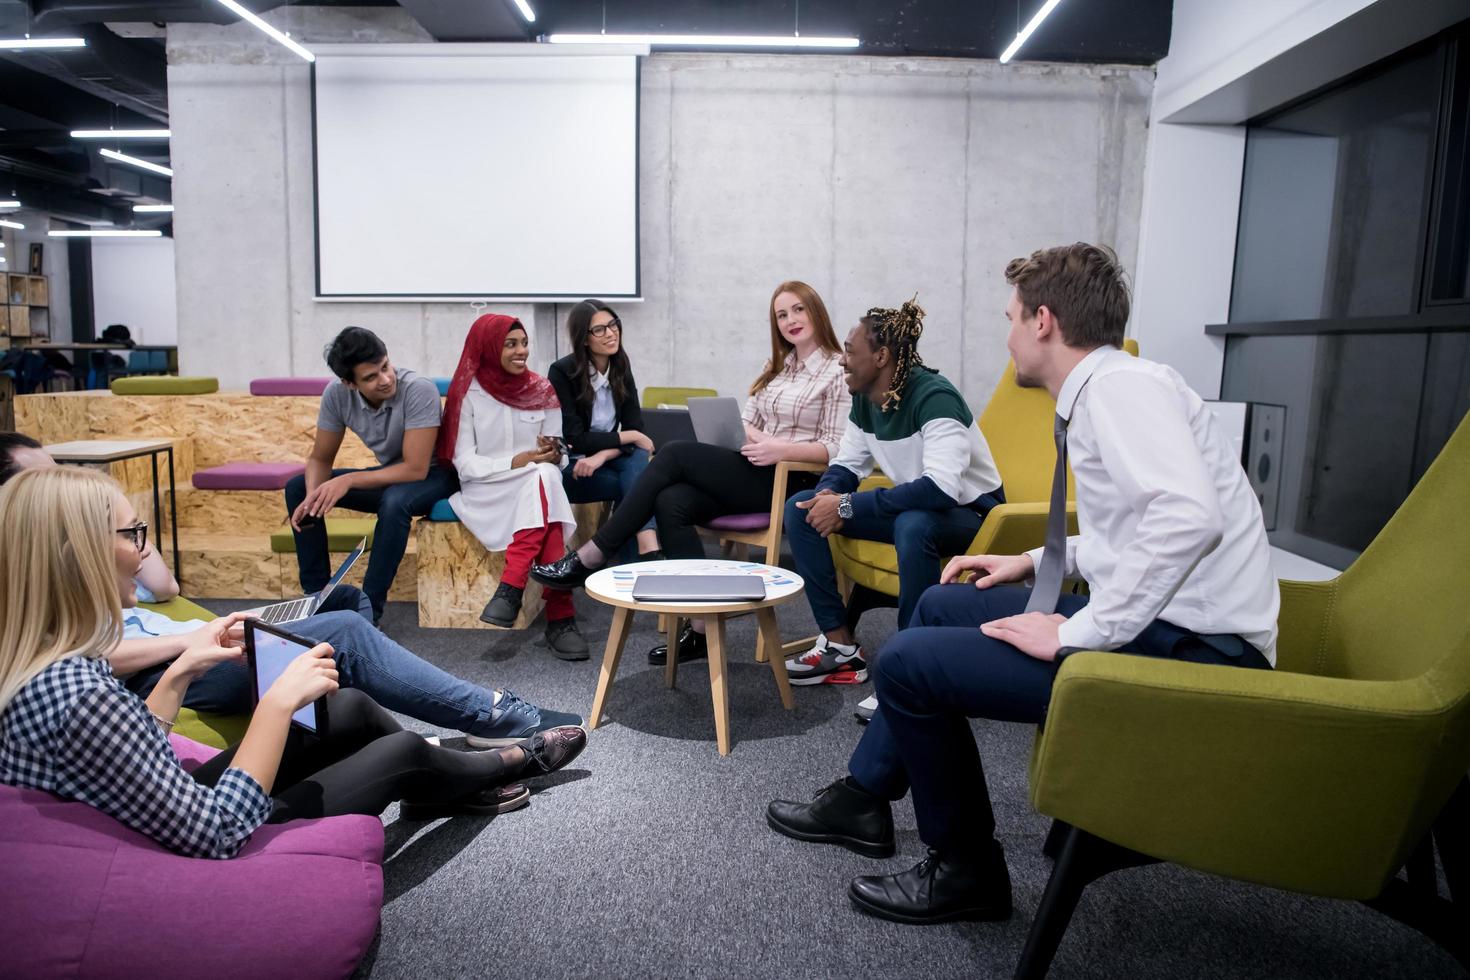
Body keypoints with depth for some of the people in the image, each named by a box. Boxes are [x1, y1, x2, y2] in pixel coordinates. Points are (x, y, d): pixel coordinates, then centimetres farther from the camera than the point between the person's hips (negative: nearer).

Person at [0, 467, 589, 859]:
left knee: (355, 709, 12)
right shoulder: (76, 694, -35)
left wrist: (181, 674, 4)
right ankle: (508, 764, 36)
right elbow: (216, 835, -31)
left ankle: (456, 786, 37)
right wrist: (279, 702, -27)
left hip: (172, 819, 8)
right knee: (402, 751, 5)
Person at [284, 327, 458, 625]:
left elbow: (416, 469, -29)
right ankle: (317, 594, 4)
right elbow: (320, 459, -3)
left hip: (432, 475, -6)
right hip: (390, 474, 6)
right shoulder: (336, 394, -14)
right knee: (297, 488, -3)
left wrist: (349, 481, -32)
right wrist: (314, 497, -24)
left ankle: (368, 610, -25)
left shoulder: (419, 390, -30)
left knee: (394, 502, -38)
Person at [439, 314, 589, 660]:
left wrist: (554, 455, -15)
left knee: (546, 474, -33)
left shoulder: (542, 391, 8)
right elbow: (465, 463, -6)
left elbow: (557, 457, 9)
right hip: (486, 490, -3)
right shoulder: (468, 393, -1)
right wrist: (515, 463, -20)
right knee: (541, 477, -33)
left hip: (538, 484, 3)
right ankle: (560, 616, -38)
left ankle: (511, 590, -34)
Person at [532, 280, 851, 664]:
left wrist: (782, 449, -22)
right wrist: (757, 439, -5)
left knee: (675, 455, -20)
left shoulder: (838, 371, -3)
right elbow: (748, 421, 18)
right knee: (672, 502, -22)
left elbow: (838, 448, -10)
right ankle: (700, 627, -21)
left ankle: (587, 559, -15)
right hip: (756, 473, 7)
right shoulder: (777, 366, 20)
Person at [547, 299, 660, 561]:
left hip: (604, 460, 4)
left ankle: (649, 549, -42)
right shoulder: (562, 373, -14)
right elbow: (575, 439, -20)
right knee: (637, 483, -29)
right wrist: (629, 437, -16)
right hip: (566, 466, -4)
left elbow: (635, 427, -5)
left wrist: (602, 456, -23)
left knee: (637, 458, -30)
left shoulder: (620, 367, 1)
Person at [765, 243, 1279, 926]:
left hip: (1195, 652, -10)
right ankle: (863, 799, 29)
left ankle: (967, 872, 10)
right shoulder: (1103, 393, 14)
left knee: (906, 662, -11)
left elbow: (1188, 516, -32)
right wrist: (1035, 562, 17)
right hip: (1166, 619, 10)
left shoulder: (1122, 384, -16)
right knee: (942, 605, 18)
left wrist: (1078, 632, -25)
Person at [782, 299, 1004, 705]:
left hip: (969, 512, -8)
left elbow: (940, 488, -37)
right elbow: (847, 463, 10)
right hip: (914, 507, 8)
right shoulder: (864, 400, -1)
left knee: (913, 524, -42)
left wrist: (848, 507, -35)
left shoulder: (933, 396, -26)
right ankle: (841, 645, -5)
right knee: (801, 508, -5)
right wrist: (829, 492, -16)